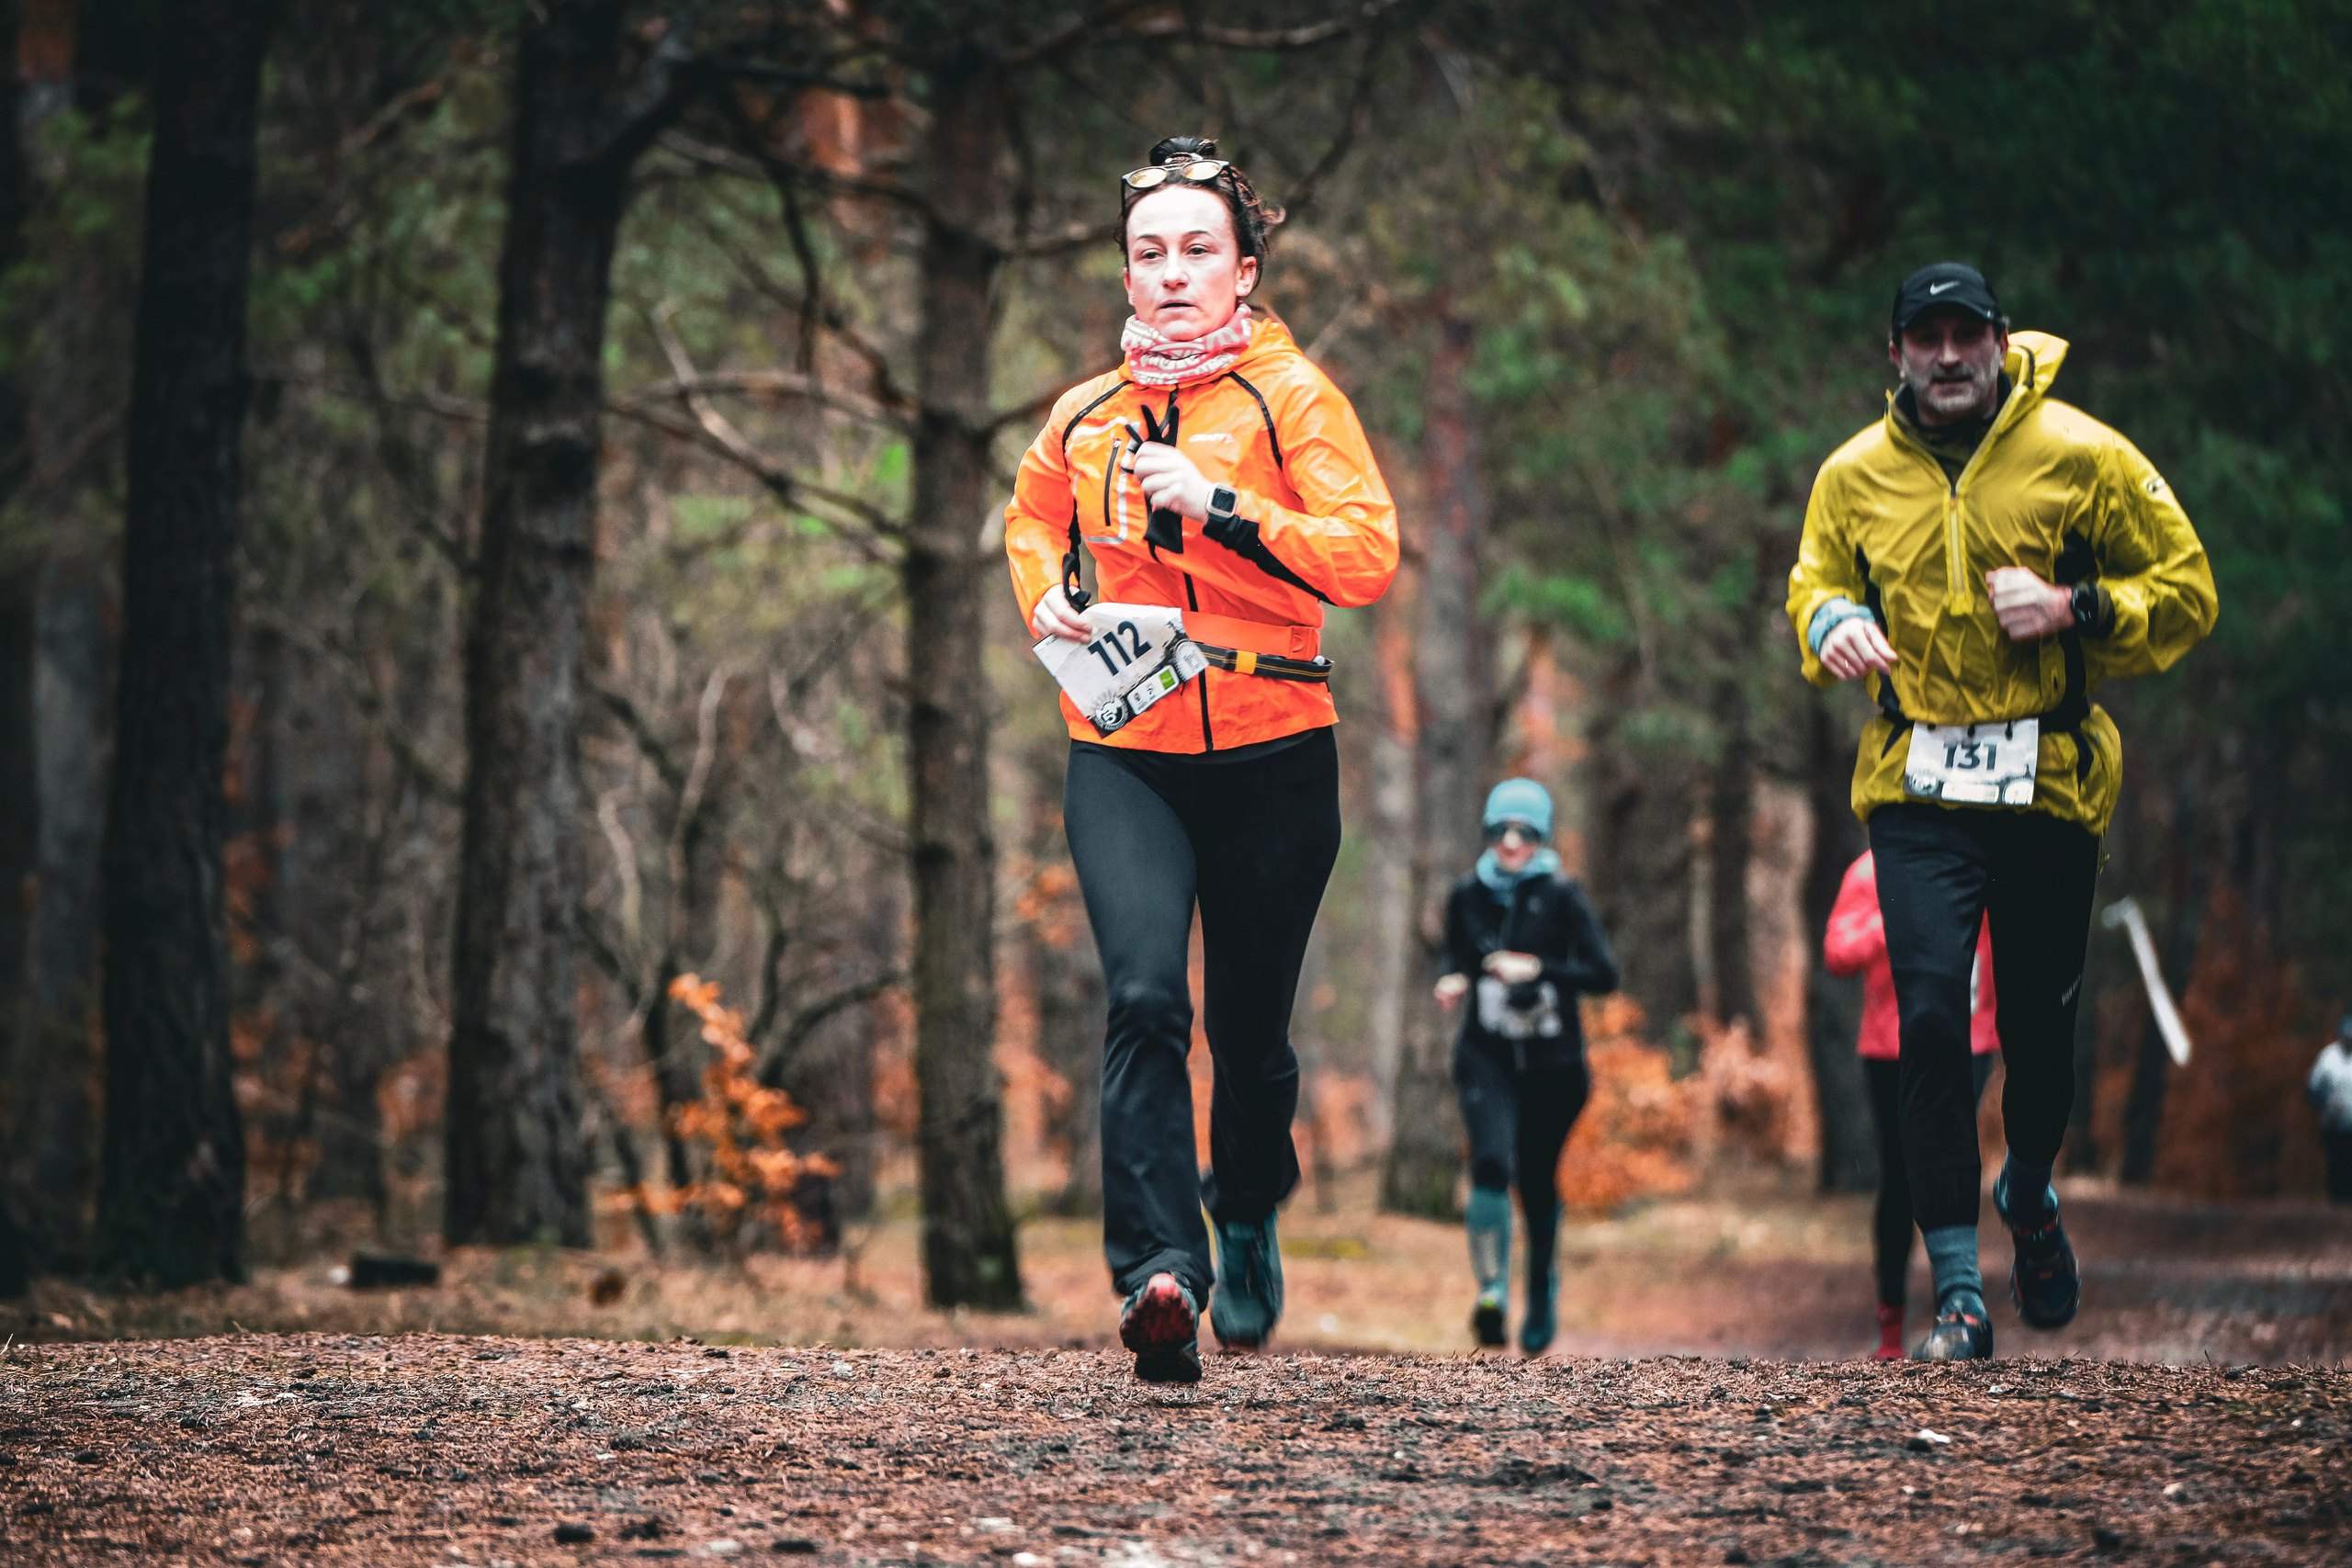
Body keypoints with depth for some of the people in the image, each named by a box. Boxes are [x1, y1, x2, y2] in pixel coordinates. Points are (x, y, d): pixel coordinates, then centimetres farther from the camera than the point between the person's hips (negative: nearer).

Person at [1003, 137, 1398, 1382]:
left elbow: (1368, 554, -15)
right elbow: (1031, 513, 32)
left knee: (1249, 1030, 10)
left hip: (1271, 755, -1)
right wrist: (1045, 600, 11)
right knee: (1144, 998, -21)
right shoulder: (1086, 419, 9)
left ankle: (1249, 1219, 41)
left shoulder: (1289, 394, -3)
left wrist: (1216, 502, -22)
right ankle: (1160, 1274, -29)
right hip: (1123, 753, 2)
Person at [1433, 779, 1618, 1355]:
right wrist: (1454, 980, -5)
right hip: (1487, 1054, 1)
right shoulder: (1467, 896, 1)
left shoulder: (1561, 897, -7)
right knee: (1491, 1161, -23)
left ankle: (1543, 1285, 35)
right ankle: (1491, 1287, -26)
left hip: (1552, 1062, -1)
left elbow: (1604, 974, -11)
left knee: (1537, 1179, 8)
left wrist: (1536, 969, -22)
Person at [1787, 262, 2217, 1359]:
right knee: (1930, 1017, -13)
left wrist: (2075, 609, -16)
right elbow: (1814, 582, 20)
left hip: (2050, 780, -1)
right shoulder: (1855, 475, 4)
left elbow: (2185, 591, 1)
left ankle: (2030, 1193, 42)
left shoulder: (2079, 456, -3)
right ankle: (1958, 1290, -8)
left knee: (2041, 1018, 9)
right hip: (1918, 785, 1)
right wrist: (1831, 621, -4)